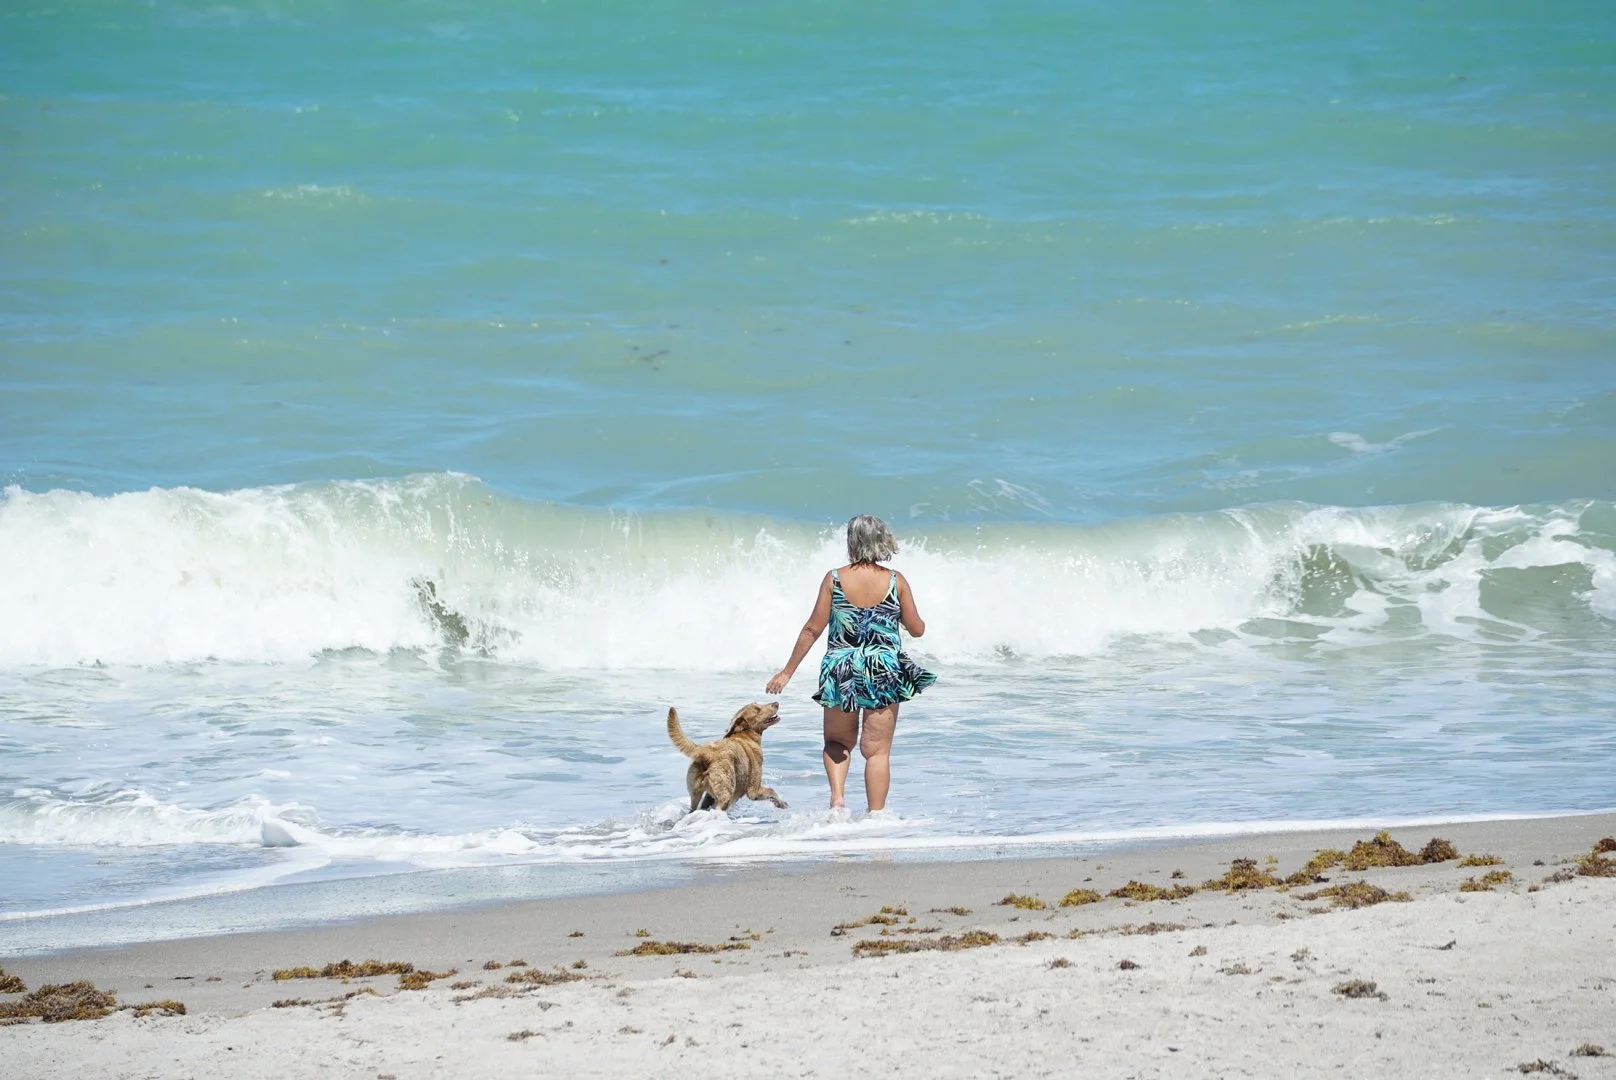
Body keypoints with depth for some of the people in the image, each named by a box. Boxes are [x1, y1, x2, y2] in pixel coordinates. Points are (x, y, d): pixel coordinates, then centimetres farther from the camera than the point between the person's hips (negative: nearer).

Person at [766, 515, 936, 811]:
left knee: (837, 741, 19)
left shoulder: (835, 579, -6)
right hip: (884, 673, 0)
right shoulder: (896, 581, -5)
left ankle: (836, 795, -4)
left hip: (841, 672, 0)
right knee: (877, 750, 4)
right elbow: (917, 629, 2)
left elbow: (813, 629, -4)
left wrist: (787, 671, 4)